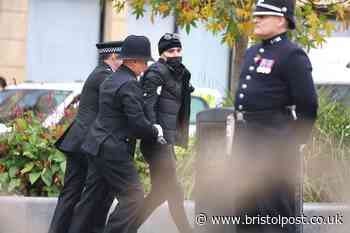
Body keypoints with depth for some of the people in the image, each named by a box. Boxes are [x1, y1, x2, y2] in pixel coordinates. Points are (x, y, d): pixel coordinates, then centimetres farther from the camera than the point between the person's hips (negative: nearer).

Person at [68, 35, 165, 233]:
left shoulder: (110, 81, 15)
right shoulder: (130, 85, -16)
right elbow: (137, 123, -20)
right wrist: (155, 131, -2)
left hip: (98, 148, 10)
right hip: (114, 150, -10)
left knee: (93, 196, 15)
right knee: (133, 196, -8)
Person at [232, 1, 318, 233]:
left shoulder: (293, 55, -11)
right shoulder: (253, 53, 16)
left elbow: (308, 104, -14)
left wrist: (294, 141, -9)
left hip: (274, 143, -9)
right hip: (246, 139, 9)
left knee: (276, 209, -7)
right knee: (246, 206, 14)